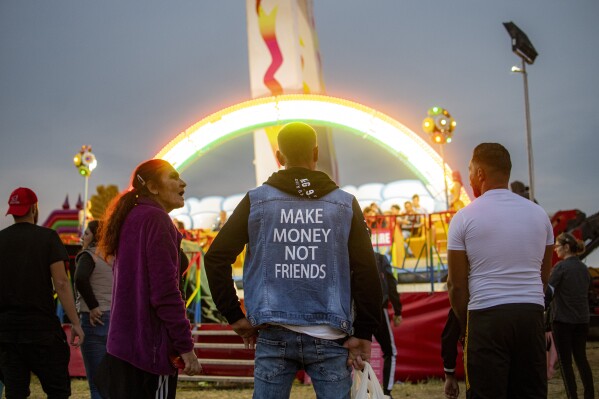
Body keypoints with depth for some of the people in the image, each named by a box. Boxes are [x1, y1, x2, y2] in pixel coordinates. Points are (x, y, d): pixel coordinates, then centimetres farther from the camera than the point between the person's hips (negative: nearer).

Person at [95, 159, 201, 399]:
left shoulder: (131, 219, 17)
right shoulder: (155, 219, -12)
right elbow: (165, 292, -19)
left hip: (124, 345, 9)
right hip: (149, 348, -9)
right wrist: (186, 346, -15)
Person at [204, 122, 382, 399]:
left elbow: (216, 257, -1)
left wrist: (234, 316, 4)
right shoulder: (345, 204, 2)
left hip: (273, 336, 1)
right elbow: (367, 271, -4)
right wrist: (363, 334, -1)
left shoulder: (255, 201, 2)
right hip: (329, 337, 0)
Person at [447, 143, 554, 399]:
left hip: (487, 315, -4)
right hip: (532, 313, 4)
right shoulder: (538, 214, 9)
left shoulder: (465, 217, -3)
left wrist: (465, 323, 11)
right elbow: (544, 275, 15)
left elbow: (456, 284, -2)